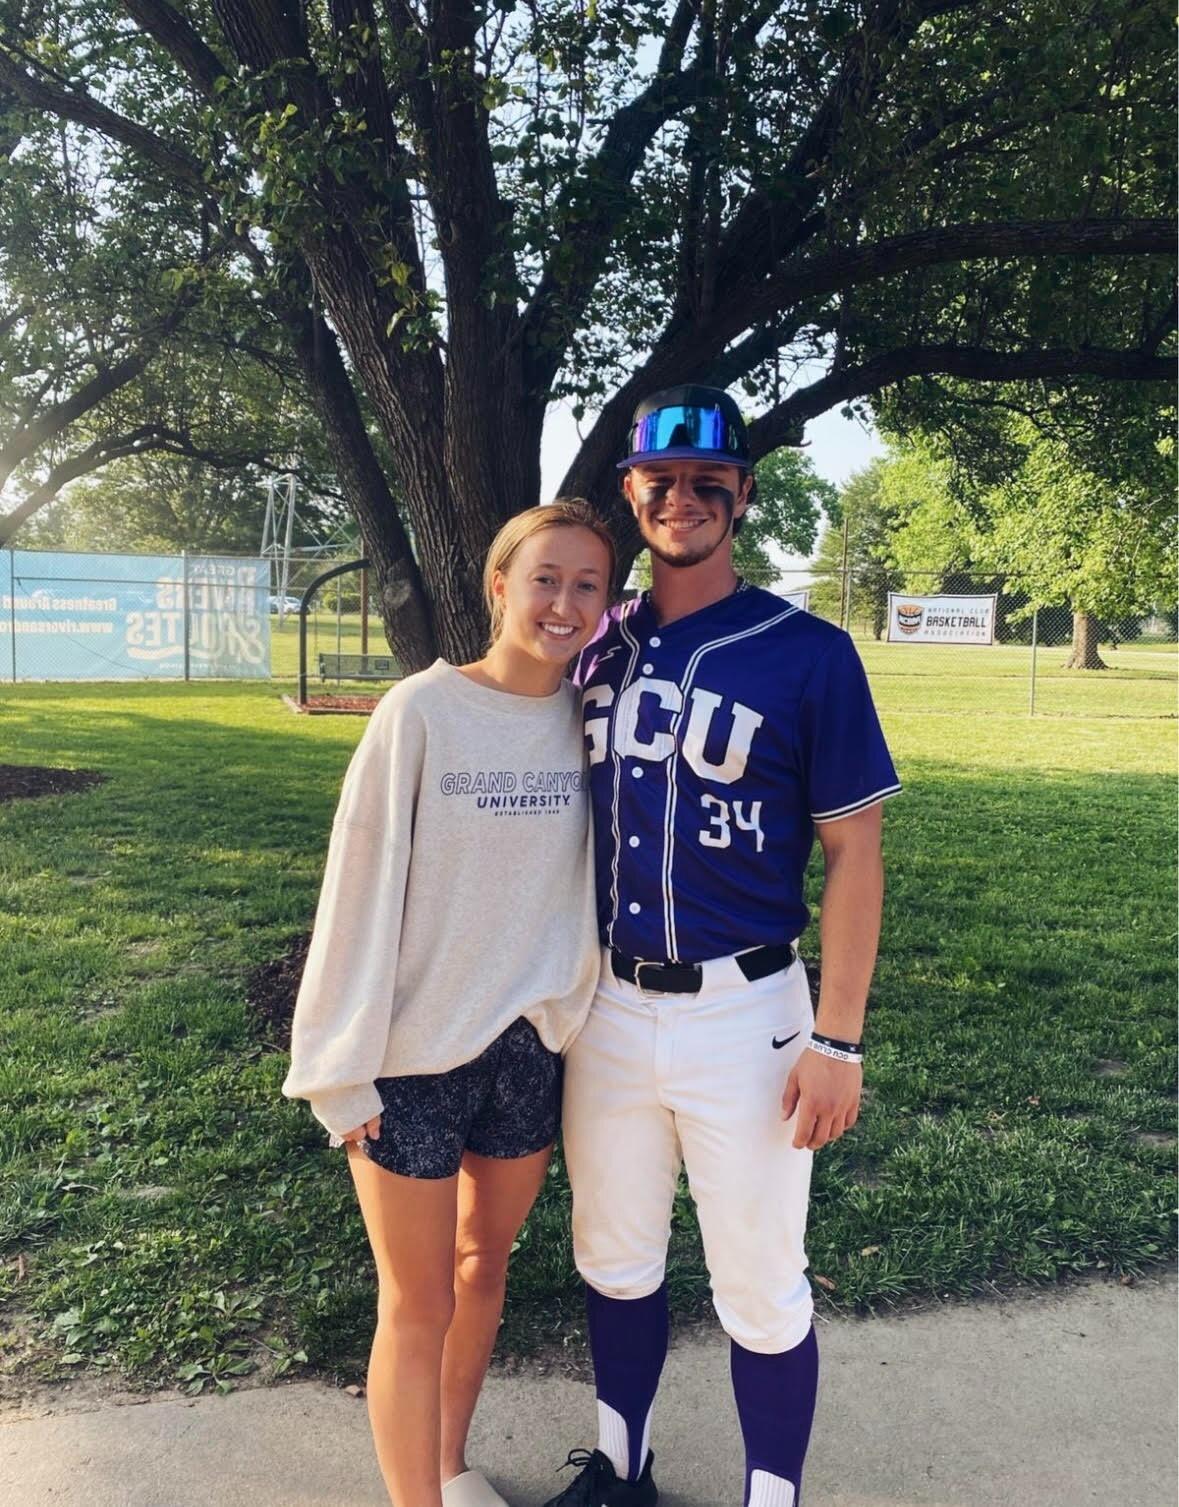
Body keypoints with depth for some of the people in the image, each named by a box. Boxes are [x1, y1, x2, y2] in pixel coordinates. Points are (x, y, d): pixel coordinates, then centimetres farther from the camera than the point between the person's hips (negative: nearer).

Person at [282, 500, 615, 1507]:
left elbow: (592, 880, 6)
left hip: (534, 1047, 5)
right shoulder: (422, 713, -15)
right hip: (416, 1055, -5)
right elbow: (363, 890, -13)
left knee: (484, 1265, 22)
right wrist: (345, 1067, -11)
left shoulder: (588, 719, -2)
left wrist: (578, 1015, 6)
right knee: (419, 1303, 9)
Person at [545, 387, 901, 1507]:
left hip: (743, 1014, -4)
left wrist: (836, 1039, -11)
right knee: (613, 1258, 20)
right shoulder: (595, 649, 4)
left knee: (760, 1290, 9)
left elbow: (853, 853, -7)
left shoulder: (808, 654, -9)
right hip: (608, 1006, 5)